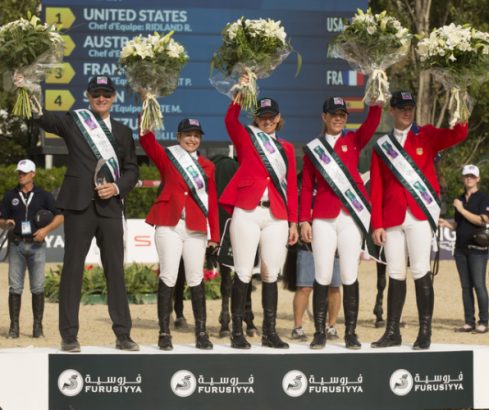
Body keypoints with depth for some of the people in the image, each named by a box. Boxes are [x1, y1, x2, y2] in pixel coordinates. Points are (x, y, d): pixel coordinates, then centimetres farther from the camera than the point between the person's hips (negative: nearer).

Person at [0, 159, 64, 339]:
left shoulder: (43, 195, 5)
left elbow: (59, 217, 2)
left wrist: (46, 229, -13)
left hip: (36, 245, -1)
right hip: (17, 245, 1)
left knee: (37, 287, -2)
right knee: (15, 287, -4)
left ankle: (38, 326, 3)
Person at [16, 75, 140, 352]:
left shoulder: (123, 132, 16)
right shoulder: (73, 122, 7)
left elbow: (132, 171, 15)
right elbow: (44, 118, -8)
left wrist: (117, 188, -5)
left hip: (110, 206, 3)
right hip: (79, 205, -3)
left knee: (115, 269, 4)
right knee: (73, 267, -2)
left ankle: (123, 334, 9)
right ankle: (69, 336, 3)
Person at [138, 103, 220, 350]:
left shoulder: (207, 166, 16)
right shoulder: (166, 158, 9)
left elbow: (212, 201, 14)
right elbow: (147, 140, -8)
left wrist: (214, 236, 9)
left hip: (197, 229, 2)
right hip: (169, 225, -2)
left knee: (196, 279, 2)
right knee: (168, 277, -5)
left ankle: (201, 333, 6)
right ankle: (164, 333, -1)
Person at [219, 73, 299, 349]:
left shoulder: (286, 148, 17)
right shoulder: (245, 138, 9)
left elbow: (292, 186, 15)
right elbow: (230, 120, -11)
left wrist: (294, 221, 10)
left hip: (276, 217, 3)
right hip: (247, 213, -3)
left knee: (271, 274, 5)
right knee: (244, 272, -4)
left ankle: (270, 332, 12)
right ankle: (238, 332, 1)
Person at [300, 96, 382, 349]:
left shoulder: (354, 140, 9)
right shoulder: (312, 149, 11)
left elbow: (373, 120, -10)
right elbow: (307, 188, 10)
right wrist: (304, 220, 1)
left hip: (352, 215, 0)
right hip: (324, 217, 0)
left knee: (349, 276, -1)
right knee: (322, 276, -2)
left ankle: (351, 334, 5)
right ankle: (320, 333, 5)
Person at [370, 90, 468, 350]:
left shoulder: (426, 136, 8)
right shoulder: (381, 147, 12)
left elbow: (457, 136, -10)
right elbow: (376, 189, 9)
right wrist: (377, 224, 2)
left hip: (421, 214, -2)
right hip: (393, 218, 2)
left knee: (420, 272, -7)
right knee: (395, 274, 4)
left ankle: (425, 333, -4)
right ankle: (392, 333, 9)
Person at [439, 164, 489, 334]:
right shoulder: (460, 199, 18)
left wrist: (462, 210, -14)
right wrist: (445, 223, 3)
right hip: (461, 248, 7)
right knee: (466, 286, 6)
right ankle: (469, 322, 9)